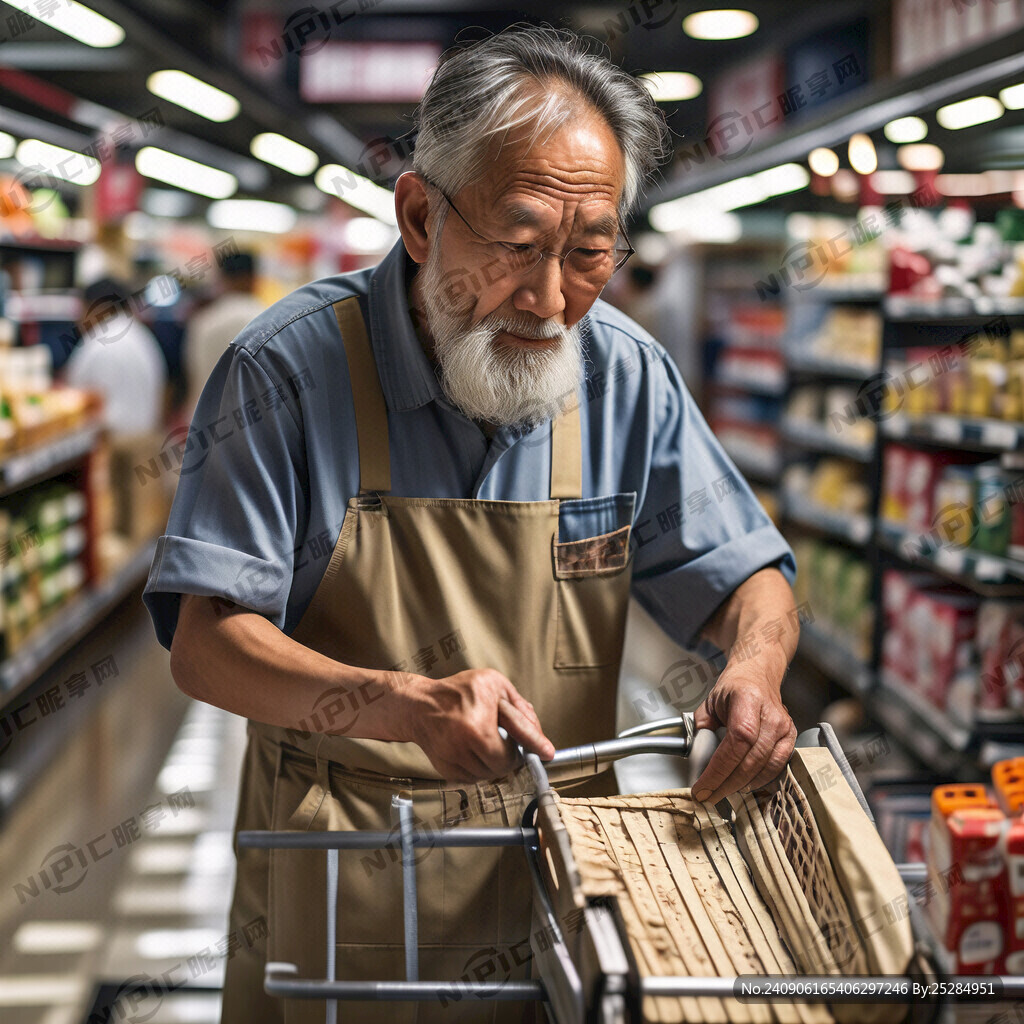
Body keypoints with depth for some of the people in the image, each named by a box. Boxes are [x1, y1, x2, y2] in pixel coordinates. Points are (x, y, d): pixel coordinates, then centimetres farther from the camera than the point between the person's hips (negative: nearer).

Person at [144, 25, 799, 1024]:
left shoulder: (625, 376, -6)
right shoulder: (289, 368, -16)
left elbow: (743, 572, 3)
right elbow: (205, 641, -19)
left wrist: (755, 667, -21)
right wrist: (407, 705, -35)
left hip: (558, 867, 3)